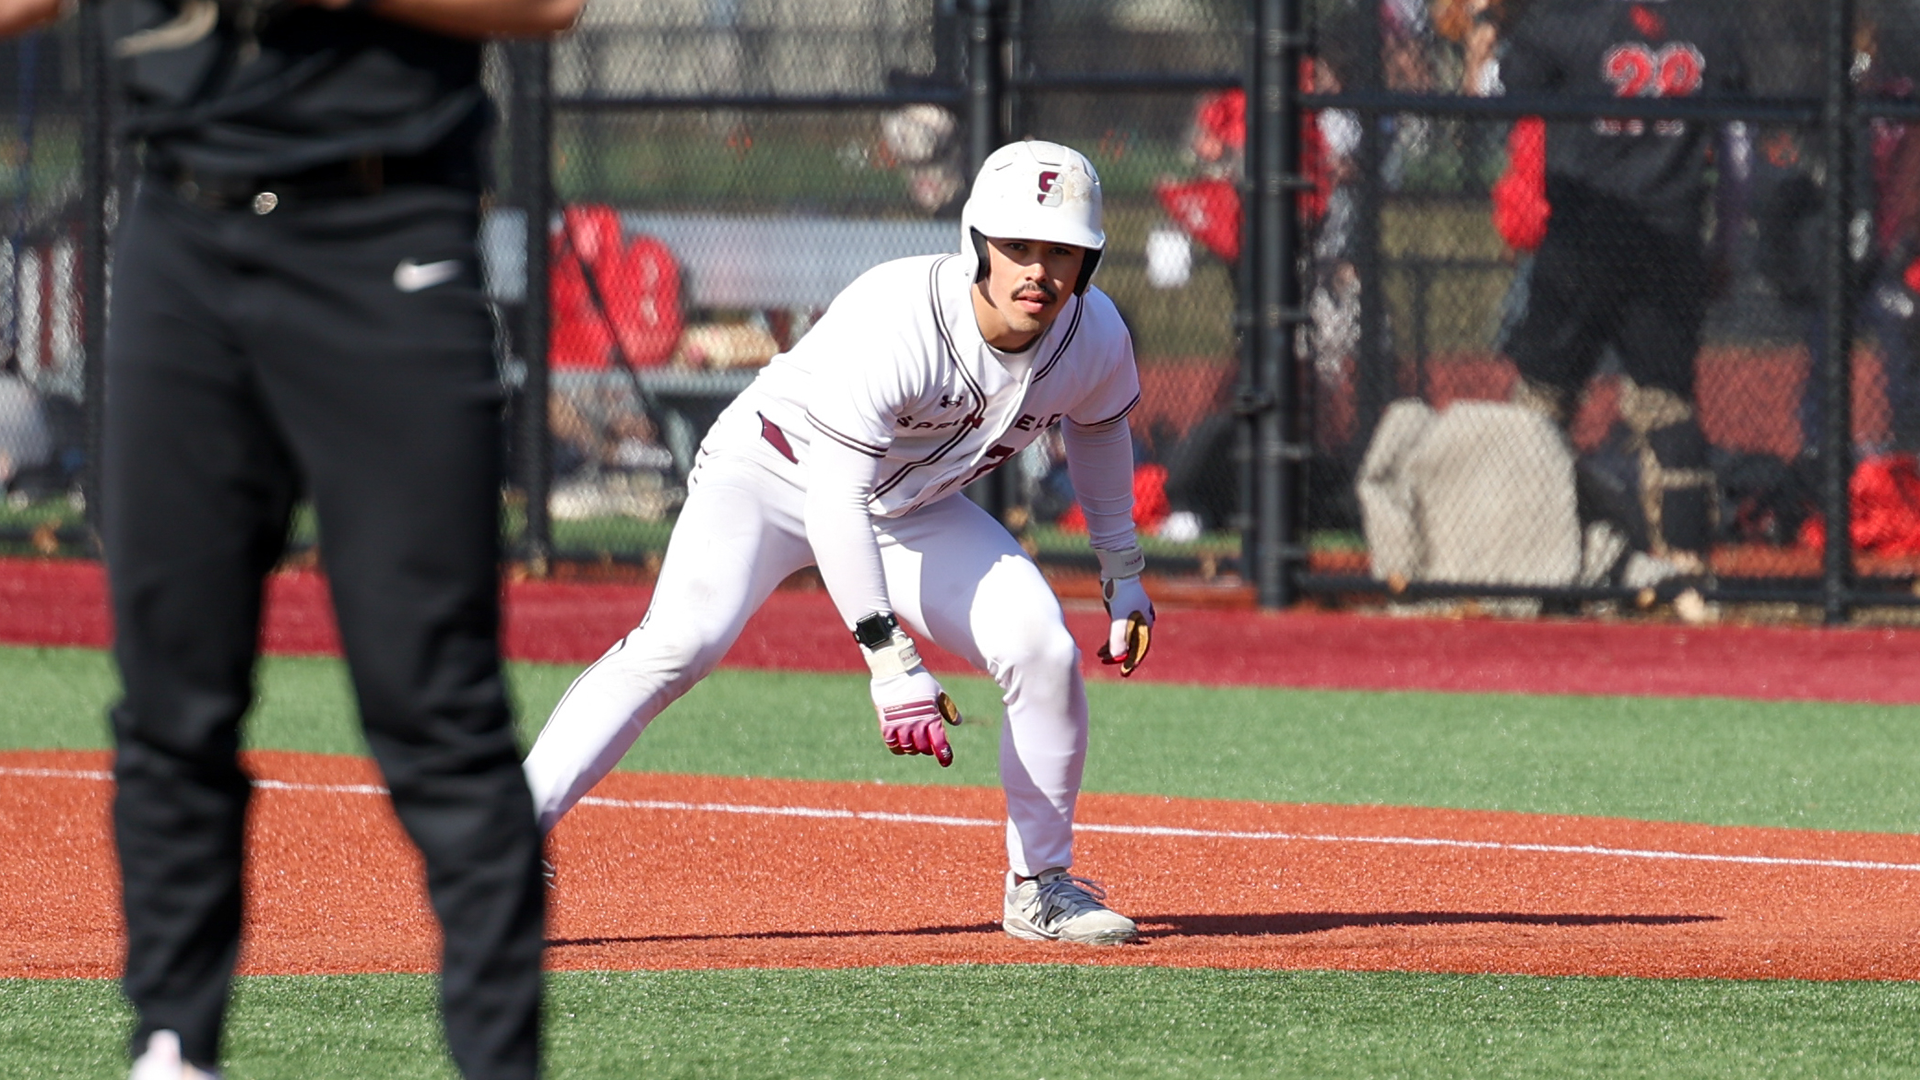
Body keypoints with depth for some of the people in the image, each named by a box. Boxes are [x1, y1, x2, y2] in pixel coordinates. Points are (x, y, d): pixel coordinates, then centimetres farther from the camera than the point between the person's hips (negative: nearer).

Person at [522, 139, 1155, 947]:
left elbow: (1099, 426, 10)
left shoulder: (1094, 336, -16)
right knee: (678, 643, -28)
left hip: (915, 511, 6)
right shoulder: (894, 323, -35)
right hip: (779, 475, -6)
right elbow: (835, 496, -36)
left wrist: (1122, 574, 16)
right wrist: (890, 661, -40)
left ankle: (1040, 886, 6)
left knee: (1044, 653, -13)